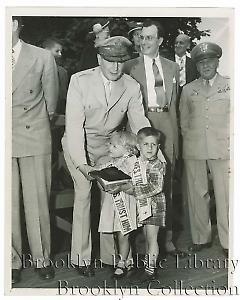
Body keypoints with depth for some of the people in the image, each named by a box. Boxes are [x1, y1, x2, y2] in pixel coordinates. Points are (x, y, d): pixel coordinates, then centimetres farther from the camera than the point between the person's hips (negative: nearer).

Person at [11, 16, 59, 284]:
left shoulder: (42, 57, 1)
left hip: (35, 136, -1)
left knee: (37, 201, 4)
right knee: (7, 203, 4)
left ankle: (41, 258, 20)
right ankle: (12, 261, 19)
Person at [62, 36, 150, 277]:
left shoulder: (132, 87, -8)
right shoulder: (80, 81, -17)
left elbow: (139, 121, -5)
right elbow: (74, 124, -22)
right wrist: (81, 163, -31)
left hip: (109, 146, 3)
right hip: (78, 144, -2)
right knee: (83, 192, -12)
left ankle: (110, 254, 9)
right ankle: (81, 257, 1)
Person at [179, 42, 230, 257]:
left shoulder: (230, 85, 9)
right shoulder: (188, 89, 14)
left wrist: (231, 141, 1)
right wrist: (190, 139, 7)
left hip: (223, 148, -2)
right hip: (194, 150, 2)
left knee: (225, 195, -4)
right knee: (197, 194, 5)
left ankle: (228, 243, 8)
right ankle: (201, 238, 19)